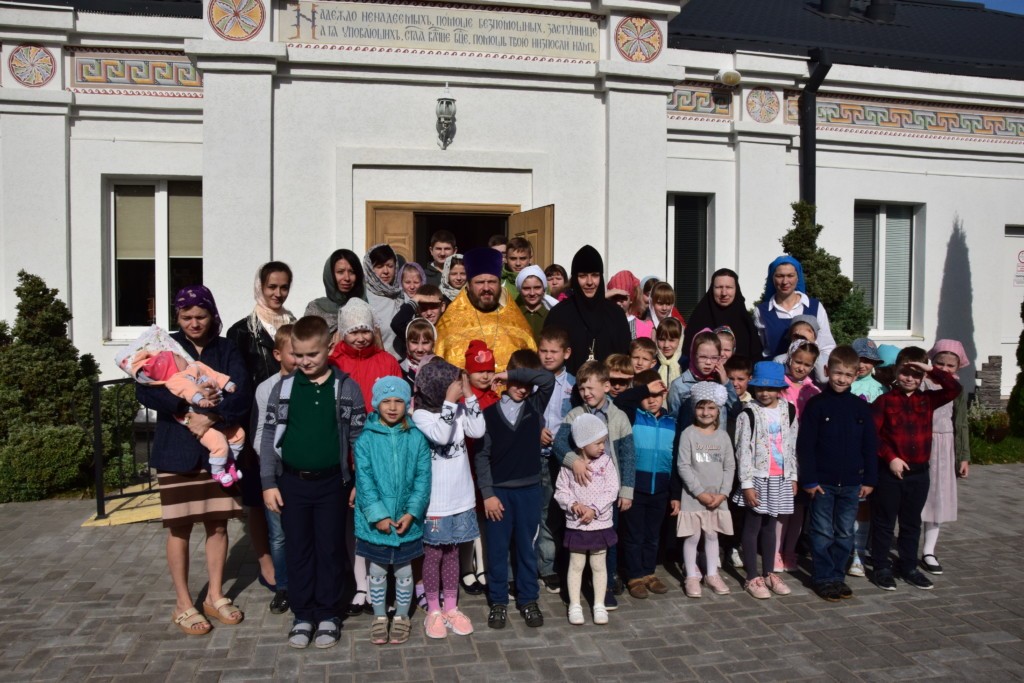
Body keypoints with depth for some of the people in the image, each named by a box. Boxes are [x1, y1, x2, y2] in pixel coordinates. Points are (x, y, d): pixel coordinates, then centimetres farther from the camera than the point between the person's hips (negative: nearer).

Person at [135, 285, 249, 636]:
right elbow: (145, 390, -13)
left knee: (218, 524, 9)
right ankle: (183, 605, 18)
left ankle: (215, 596, 25)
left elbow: (242, 393, -8)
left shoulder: (227, 349, 6)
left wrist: (212, 416, -23)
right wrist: (187, 410, -23)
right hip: (177, 450, -2)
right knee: (179, 528, 5)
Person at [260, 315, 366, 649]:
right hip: (292, 482, 2)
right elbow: (269, 436, 3)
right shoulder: (283, 387, 0)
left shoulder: (346, 387, -4)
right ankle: (303, 615, 23)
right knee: (297, 549, 10)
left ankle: (328, 614, 22)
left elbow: (359, 437, 0)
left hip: (332, 483, -1)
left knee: (330, 549, 8)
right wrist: (269, 483, 0)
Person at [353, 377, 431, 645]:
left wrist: (411, 513, -14)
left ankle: (401, 617, 33)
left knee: (403, 570, 15)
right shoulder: (366, 439, -7)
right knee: (377, 570, 15)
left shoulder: (417, 438, -5)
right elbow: (364, 481, -11)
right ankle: (380, 617, 34)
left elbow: (423, 479, -6)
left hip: (407, 520, 0)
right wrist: (378, 515, -17)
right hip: (375, 521, 0)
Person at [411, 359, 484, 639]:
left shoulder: (459, 411, 2)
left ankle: (451, 608, 27)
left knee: (452, 553, 15)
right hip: (434, 501, -5)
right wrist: (450, 402, -26)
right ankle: (434, 611, 22)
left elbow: (478, 431, -12)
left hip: (461, 498, 5)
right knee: (433, 554, 8)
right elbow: (441, 435, -29)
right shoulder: (421, 415, -13)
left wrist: (469, 396, -13)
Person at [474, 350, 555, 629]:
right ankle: (498, 602, 22)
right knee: (497, 549, 8)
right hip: (498, 490, -1)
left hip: (529, 488, 1)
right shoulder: (490, 412, -3)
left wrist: (509, 374, -15)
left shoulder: (536, 405, 2)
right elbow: (482, 455, -3)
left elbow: (548, 378, -17)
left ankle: (528, 600, 25)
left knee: (526, 547, 12)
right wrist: (487, 493, -8)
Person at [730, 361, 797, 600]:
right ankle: (752, 578, 11)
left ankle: (769, 573, 26)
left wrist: (793, 476, 12)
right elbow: (743, 451, -10)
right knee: (752, 527, 3)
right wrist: (747, 484, -13)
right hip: (758, 478, -4)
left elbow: (792, 446, 12)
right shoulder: (749, 414, -9)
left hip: (780, 479, 4)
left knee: (770, 526, 15)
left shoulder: (788, 411, 5)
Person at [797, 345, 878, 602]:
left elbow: (870, 445, 8)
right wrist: (808, 480, -11)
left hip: (851, 482, 3)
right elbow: (805, 445, -7)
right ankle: (824, 578, 14)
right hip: (822, 481, -3)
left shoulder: (861, 407, 4)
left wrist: (869, 479, 4)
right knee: (822, 533, 4)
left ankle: (837, 576, 24)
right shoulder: (816, 404, -6)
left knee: (845, 534, 12)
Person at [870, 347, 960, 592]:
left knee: (912, 523, 16)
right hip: (889, 472, -4)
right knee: (884, 523, 6)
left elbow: (955, 389, -6)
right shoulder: (884, 401, -6)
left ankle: (909, 567, 28)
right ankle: (882, 568, 17)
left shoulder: (928, 400, 6)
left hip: (919, 473, 4)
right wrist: (890, 457, -17)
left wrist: (932, 370, -11)